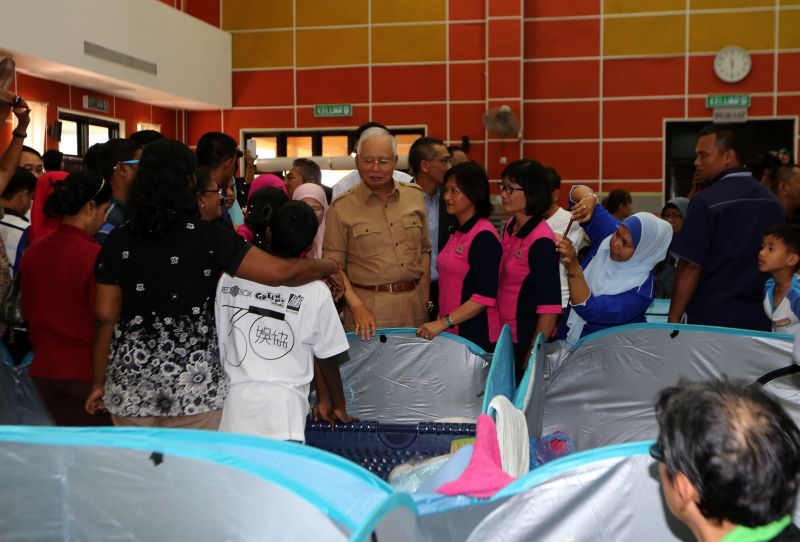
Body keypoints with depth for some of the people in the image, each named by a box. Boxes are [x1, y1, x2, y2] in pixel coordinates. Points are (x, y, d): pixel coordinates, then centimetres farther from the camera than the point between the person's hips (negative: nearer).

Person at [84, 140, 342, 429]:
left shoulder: (117, 241, 0)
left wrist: (99, 383, 12)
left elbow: (105, 318, 2)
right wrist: (329, 266, 6)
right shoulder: (208, 237, -9)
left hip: (129, 387, 3)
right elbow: (281, 272, -12)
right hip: (193, 387, -3)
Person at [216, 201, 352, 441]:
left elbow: (219, 346, 11)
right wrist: (339, 407, 19)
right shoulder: (316, 291, -5)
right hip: (283, 411, -3)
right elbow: (327, 358, 5)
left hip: (233, 405, 3)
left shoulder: (230, 279, 2)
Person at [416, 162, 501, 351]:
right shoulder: (458, 233, 13)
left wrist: (443, 323, -23)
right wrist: (440, 317, 14)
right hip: (451, 332, 8)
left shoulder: (484, 237, -15)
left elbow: (485, 297, -20)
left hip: (476, 336, -8)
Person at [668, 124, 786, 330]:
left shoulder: (706, 202, -13)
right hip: (757, 319, 6)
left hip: (710, 321, -6)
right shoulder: (771, 201, 8)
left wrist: (674, 318, -7)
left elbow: (690, 267, -14)